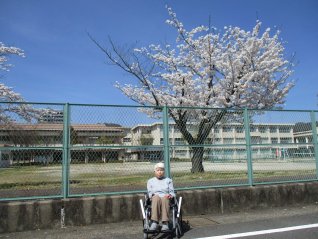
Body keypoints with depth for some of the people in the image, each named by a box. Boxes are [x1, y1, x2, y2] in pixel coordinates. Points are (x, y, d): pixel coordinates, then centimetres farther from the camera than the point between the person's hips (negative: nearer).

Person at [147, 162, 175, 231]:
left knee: (164, 198, -39)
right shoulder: (150, 181, 26)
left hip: (166, 199, 0)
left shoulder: (168, 180, 26)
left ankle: (165, 223, -46)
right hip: (154, 200, 0)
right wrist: (152, 195, -8)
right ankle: (155, 222, -47)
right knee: (156, 197, -38)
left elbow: (172, 192, 17)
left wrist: (170, 195, -6)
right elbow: (149, 192, 15)